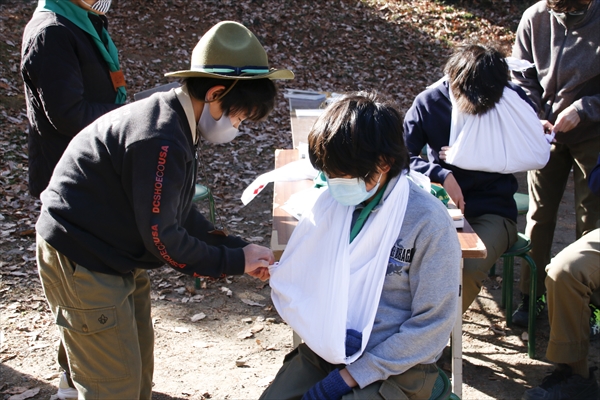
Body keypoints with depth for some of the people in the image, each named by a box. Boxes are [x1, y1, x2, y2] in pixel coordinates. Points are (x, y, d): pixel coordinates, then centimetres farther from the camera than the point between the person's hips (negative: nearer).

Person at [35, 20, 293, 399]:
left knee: (140, 364, 19)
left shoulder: (176, 123, 4)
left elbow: (181, 214, 9)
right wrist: (236, 261, -14)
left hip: (116, 255, 10)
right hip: (82, 262, -10)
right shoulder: (161, 141, -29)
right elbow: (162, 238, -24)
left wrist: (239, 248, -1)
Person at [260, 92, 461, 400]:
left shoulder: (428, 222, -15)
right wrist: (328, 333, -15)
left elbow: (432, 325, -13)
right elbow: (287, 282, 3)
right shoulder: (330, 202, -1)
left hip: (395, 366, -3)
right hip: (322, 352, 4)